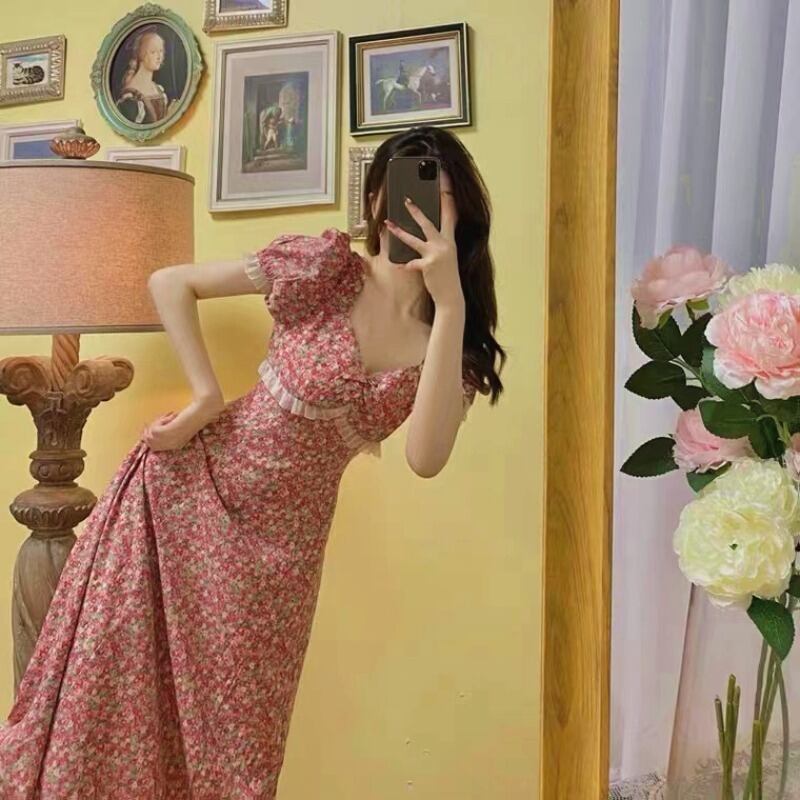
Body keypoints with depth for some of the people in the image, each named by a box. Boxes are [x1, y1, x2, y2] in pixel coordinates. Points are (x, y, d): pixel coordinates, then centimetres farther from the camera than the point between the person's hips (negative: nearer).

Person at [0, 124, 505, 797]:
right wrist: (205, 398, -13)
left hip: (281, 539, 3)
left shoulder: (450, 335, -3)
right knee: (107, 698, 7)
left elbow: (426, 457, -22)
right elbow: (169, 283, -3)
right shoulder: (326, 263, -11)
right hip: (185, 489, -2)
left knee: (237, 737, 12)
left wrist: (451, 304, -26)